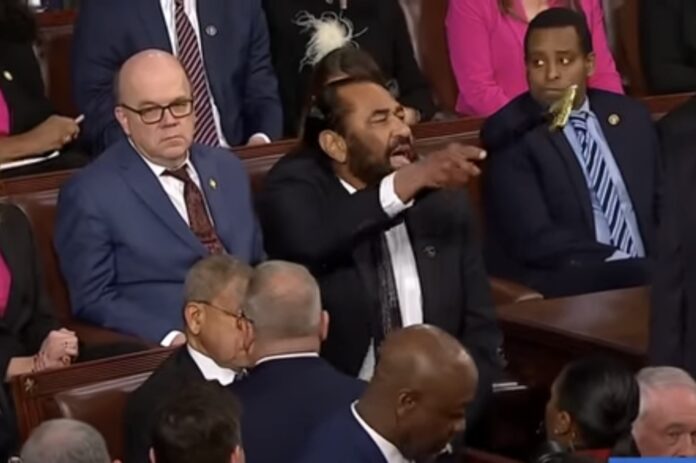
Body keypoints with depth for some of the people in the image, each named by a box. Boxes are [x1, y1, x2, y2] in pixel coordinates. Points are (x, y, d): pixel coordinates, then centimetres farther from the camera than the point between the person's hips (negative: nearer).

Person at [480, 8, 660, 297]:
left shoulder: (630, 117, 14)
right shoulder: (512, 136, -3)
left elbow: (662, 205, 17)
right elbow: (535, 239, -13)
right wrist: (631, 264, -17)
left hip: (646, 269, 6)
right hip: (562, 285, -6)